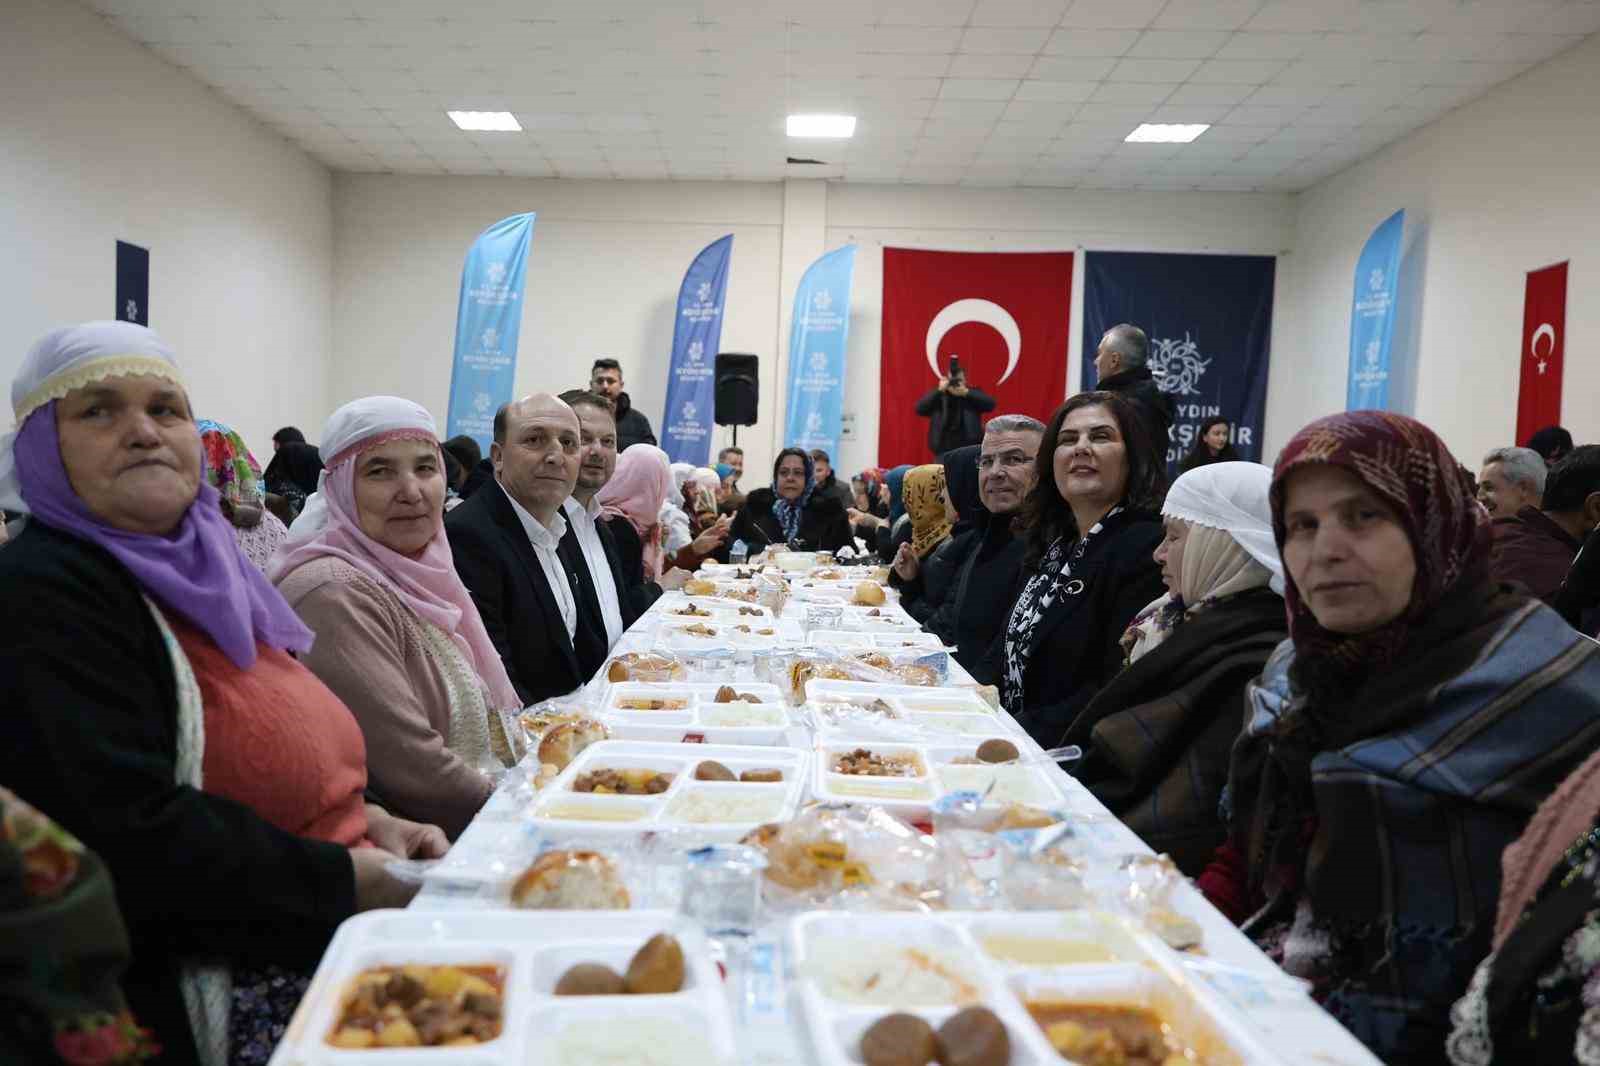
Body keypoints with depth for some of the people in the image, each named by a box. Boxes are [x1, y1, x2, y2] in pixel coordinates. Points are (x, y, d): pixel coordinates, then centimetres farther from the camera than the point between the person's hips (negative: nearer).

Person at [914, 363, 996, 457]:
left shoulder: (973, 393, 8)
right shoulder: (937, 395, 8)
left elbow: (990, 404, -9)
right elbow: (920, 409, -6)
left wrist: (966, 392, -18)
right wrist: (939, 390, -15)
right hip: (943, 451, 0)